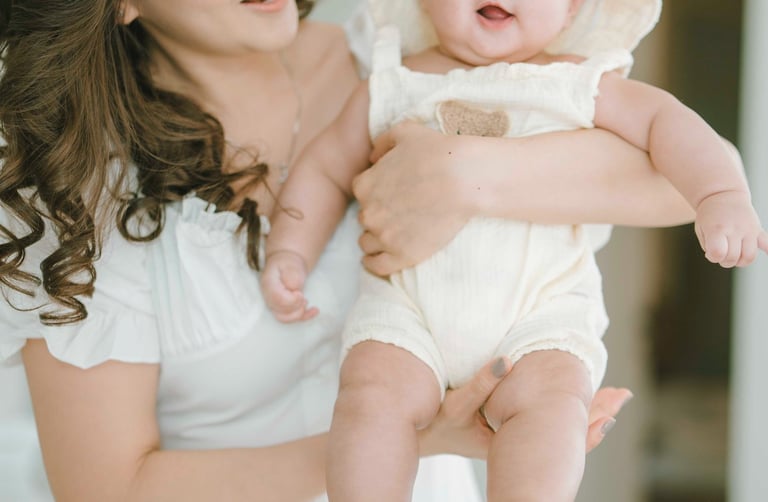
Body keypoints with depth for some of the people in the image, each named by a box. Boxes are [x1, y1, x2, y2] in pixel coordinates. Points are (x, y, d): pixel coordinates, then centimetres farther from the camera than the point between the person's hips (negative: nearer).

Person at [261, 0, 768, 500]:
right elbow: (326, 168, 18)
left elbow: (666, 120, 0)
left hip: (543, 306, -1)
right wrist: (289, 253, 6)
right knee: (374, 392, -23)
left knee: (548, 398, -27)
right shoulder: (393, 85, 11)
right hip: (407, 306, 1)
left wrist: (721, 196, -17)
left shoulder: (581, 82, 8)